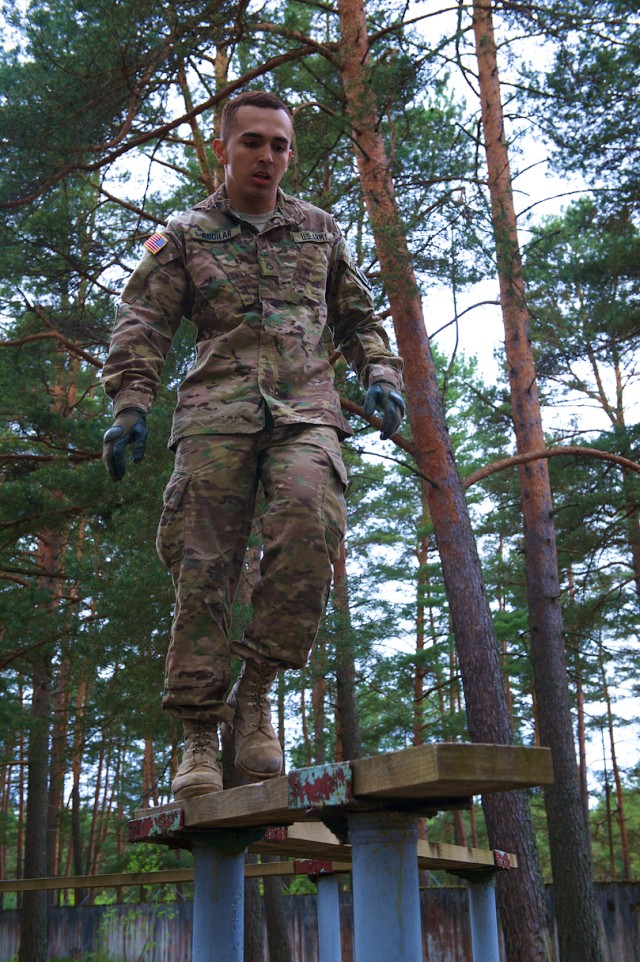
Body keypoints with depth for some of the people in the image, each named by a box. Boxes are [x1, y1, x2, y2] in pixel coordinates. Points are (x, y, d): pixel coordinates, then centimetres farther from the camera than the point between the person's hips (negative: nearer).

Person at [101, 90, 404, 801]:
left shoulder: (320, 230, 23)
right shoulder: (186, 236, 15)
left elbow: (357, 319, 28)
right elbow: (142, 323, 7)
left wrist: (378, 376, 10)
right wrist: (130, 405, -8)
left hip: (305, 409, 1)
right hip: (217, 411, -1)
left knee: (311, 522, -28)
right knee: (204, 568, -8)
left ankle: (255, 693, -14)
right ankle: (199, 739, 1)